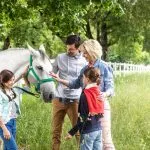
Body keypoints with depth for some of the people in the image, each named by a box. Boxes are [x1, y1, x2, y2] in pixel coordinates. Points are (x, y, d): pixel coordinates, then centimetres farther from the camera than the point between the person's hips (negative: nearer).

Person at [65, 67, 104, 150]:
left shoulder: (85, 95, -17)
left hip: (88, 131, -7)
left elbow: (83, 118, -19)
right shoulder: (98, 92, 4)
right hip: (98, 129, 7)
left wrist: (72, 132, -15)